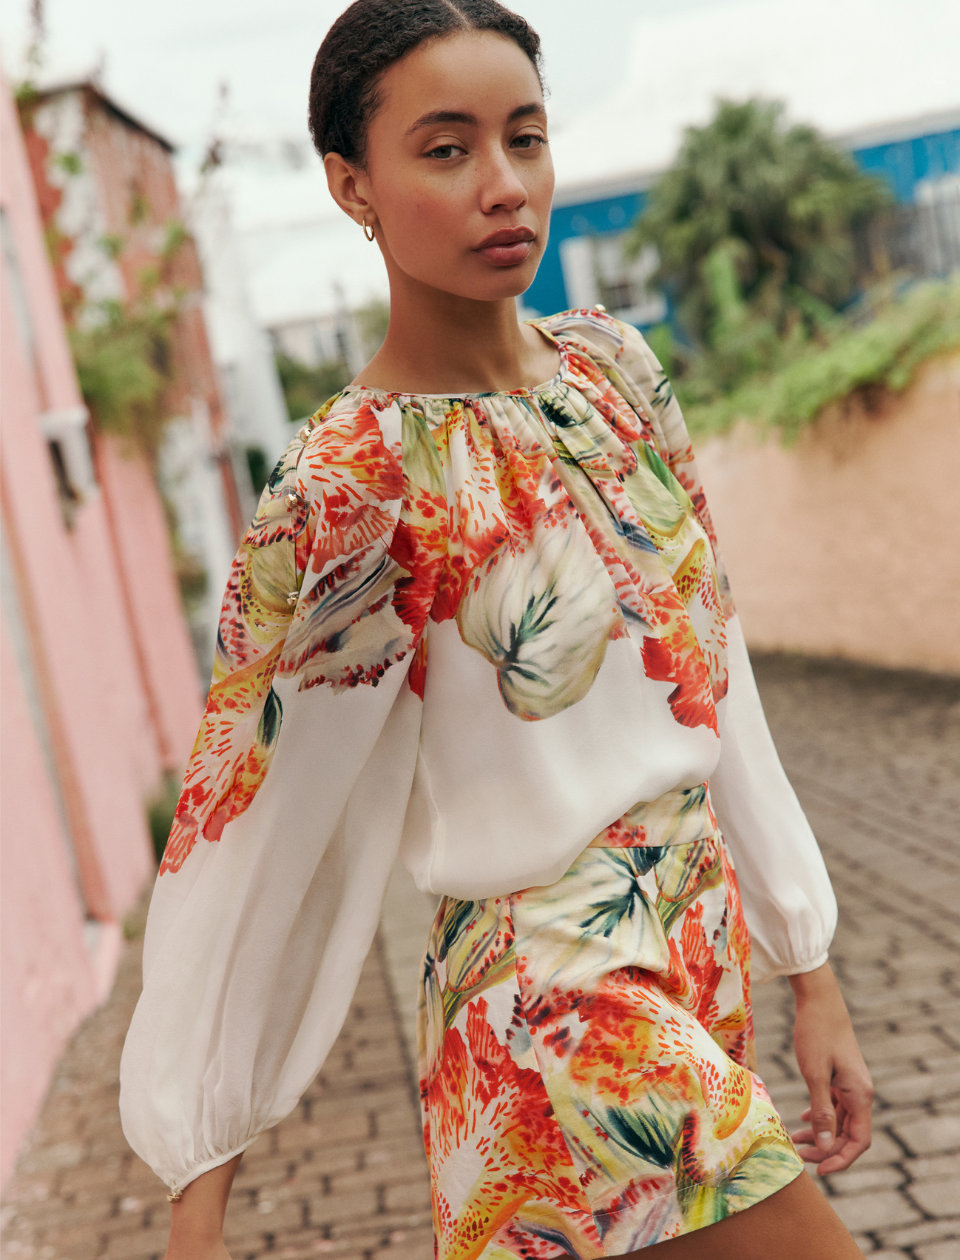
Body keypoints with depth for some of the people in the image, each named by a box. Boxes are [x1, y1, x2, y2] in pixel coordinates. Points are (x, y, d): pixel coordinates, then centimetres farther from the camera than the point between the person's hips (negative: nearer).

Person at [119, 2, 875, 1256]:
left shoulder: (611, 364, 3)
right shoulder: (350, 488, -17)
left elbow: (709, 675, 7)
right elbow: (246, 835, -13)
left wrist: (807, 962, 8)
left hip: (708, 942, 7)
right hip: (563, 1008, -6)